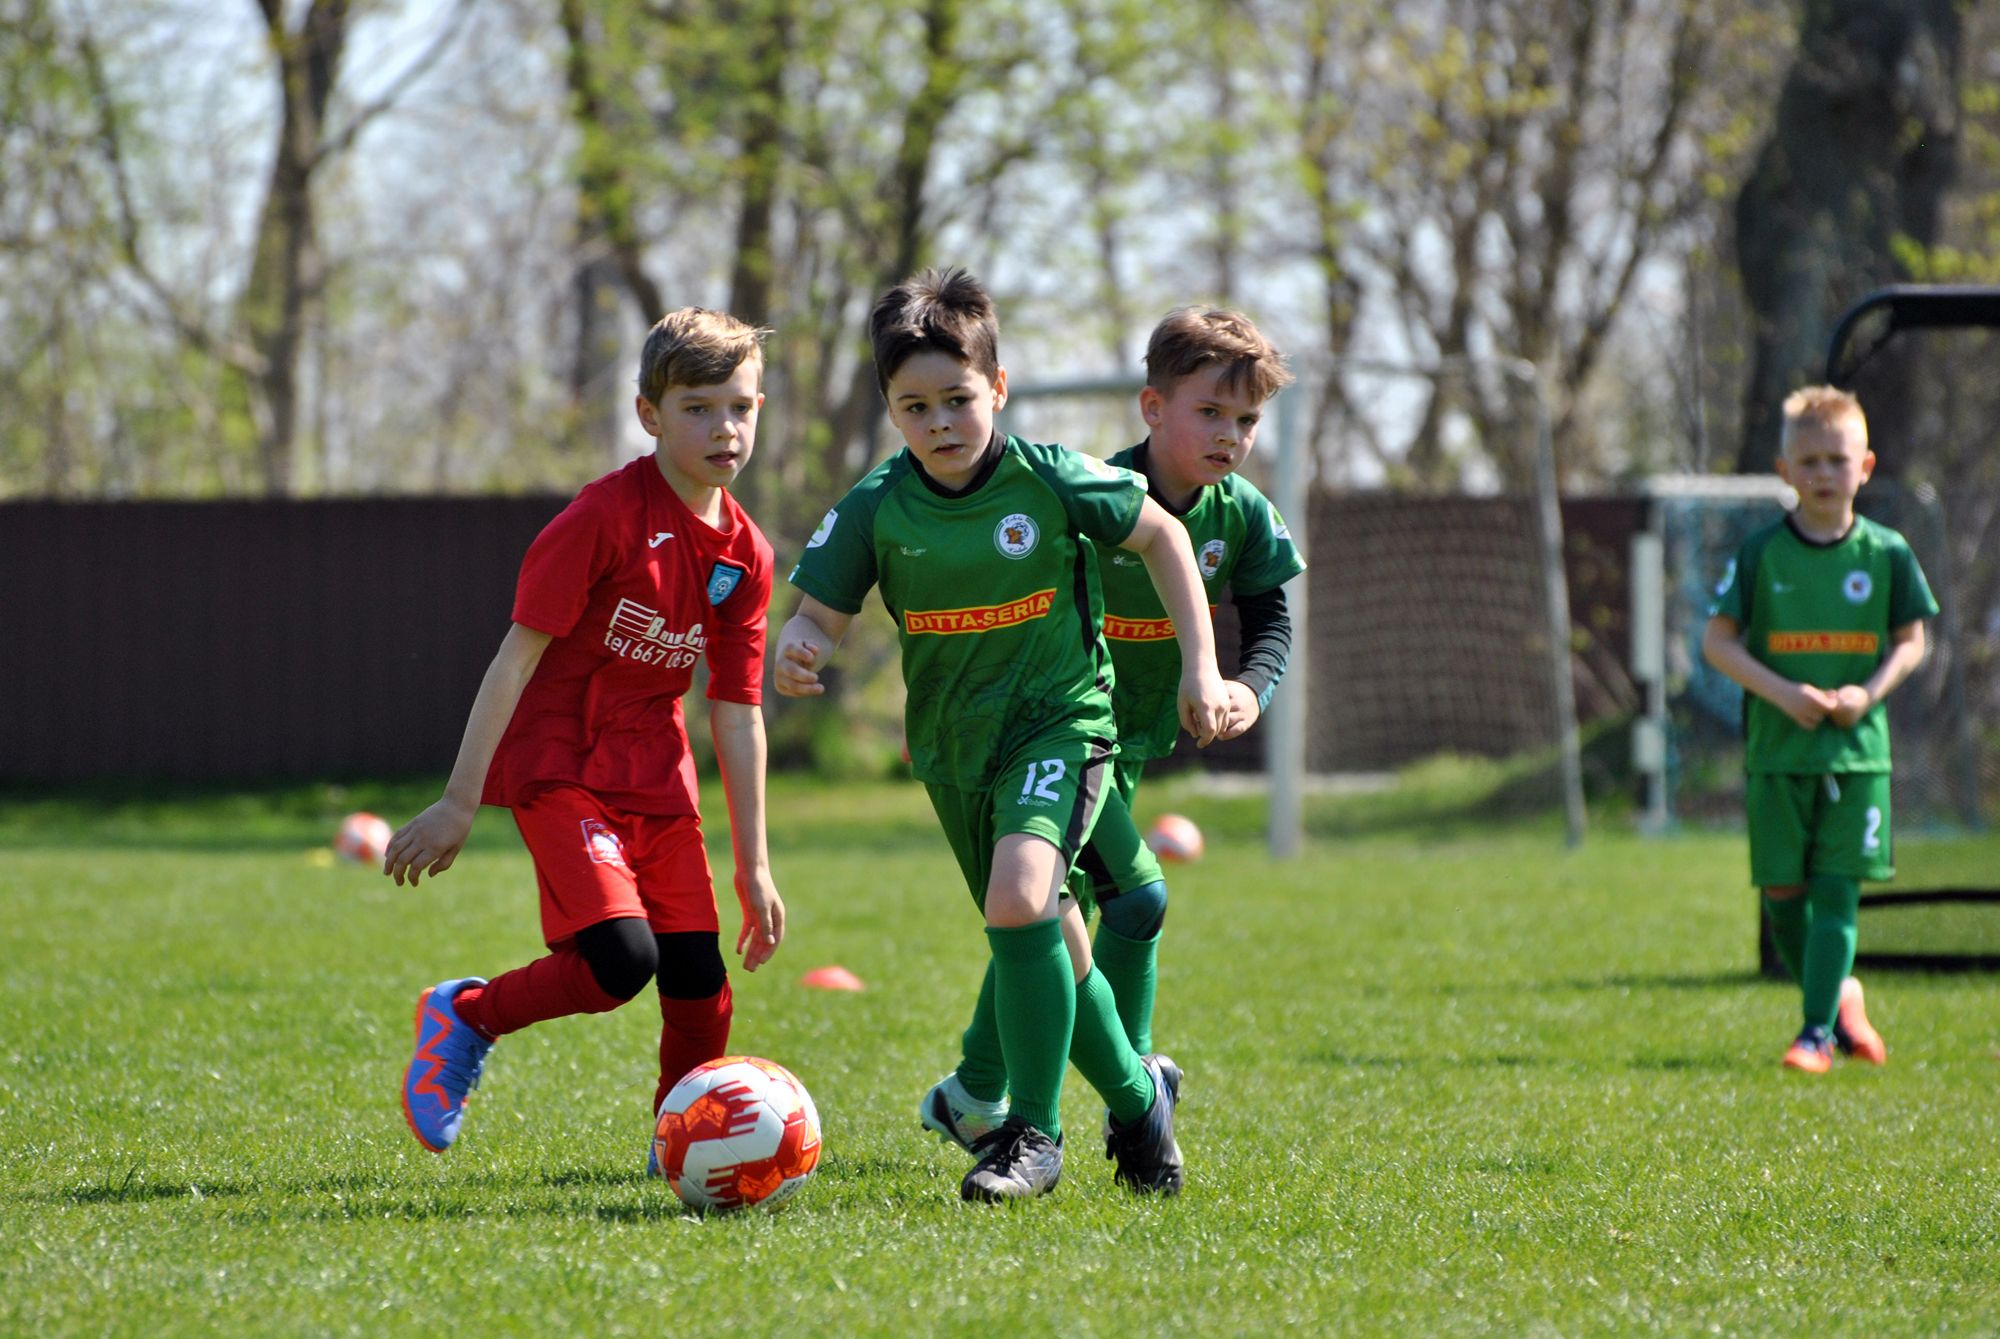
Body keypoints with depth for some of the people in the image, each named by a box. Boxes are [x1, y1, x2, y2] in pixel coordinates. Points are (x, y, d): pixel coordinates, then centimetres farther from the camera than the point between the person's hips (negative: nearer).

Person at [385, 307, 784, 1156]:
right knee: (621, 961, -21)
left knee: (699, 975, -1)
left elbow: (738, 714, 10)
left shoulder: (744, 555, 4)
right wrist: (460, 801, -16)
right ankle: (465, 1019, 4)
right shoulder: (608, 515, -15)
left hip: (657, 782, 6)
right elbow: (519, 653, -14)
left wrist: (754, 867, 10)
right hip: (558, 769, -6)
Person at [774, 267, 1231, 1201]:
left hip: (1059, 719, -4)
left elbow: (1160, 535, -1)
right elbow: (821, 613, -8)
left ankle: (1032, 1134, -20)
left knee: (1020, 898, -27)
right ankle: (1137, 1098, 37)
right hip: (953, 744, 4)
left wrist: (1200, 664, -4)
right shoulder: (877, 509, -10)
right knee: (1046, 947, 13)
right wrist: (795, 653, -33)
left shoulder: (1049, 481, -15)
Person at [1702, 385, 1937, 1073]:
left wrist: (1870, 692, -10)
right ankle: (1840, 995, 23)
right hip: (1777, 750, 1)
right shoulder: (1762, 553, -1)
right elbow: (1717, 640, -1)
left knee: (1836, 891, -6)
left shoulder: (1887, 553, 1)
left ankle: (1818, 1030, -4)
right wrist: (1781, 692, -14)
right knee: (1783, 892, 2)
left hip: (1858, 750, -1)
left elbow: (1911, 641, 8)